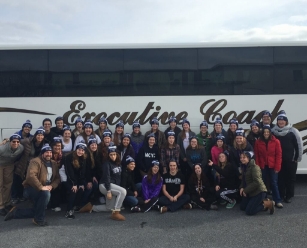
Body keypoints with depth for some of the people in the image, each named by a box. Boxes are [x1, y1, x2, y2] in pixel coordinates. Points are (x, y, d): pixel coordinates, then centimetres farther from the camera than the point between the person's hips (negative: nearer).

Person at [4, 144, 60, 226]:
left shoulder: (54, 164, 8)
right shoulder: (36, 161, -15)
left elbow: (57, 178, 6)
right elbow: (31, 175, -30)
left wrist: (51, 186, -15)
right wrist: (41, 187, -34)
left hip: (44, 191, 8)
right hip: (31, 189, -8)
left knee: (35, 212, 7)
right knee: (46, 193, -37)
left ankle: (16, 212, 27)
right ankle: (39, 219, -21)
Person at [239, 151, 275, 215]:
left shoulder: (254, 167, -20)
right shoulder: (244, 167, 8)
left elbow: (257, 182, -25)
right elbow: (244, 180, 14)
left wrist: (246, 190, -21)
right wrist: (242, 187, -6)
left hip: (259, 191, -9)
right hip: (251, 192, 9)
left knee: (249, 211, -12)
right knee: (242, 207, 14)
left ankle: (268, 204, 2)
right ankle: (262, 201, 20)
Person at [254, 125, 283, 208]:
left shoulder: (276, 141, -4)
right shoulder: (258, 142, -1)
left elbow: (278, 155, -4)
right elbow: (256, 155, 1)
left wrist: (277, 167, -9)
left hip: (272, 166, -1)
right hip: (262, 166, 2)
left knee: (274, 183, 2)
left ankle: (277, 201, 10)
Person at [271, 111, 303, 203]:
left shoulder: (293, 131, -7)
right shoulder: (273, 131, 3)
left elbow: (299, 145, -6)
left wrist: (297, 158, -6)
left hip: (291, 160, -2)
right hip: (278, 160, 3)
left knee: (290, 178, 7)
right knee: (280, 177, 10)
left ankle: (289, 196, 20)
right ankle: (281, 195, 22)